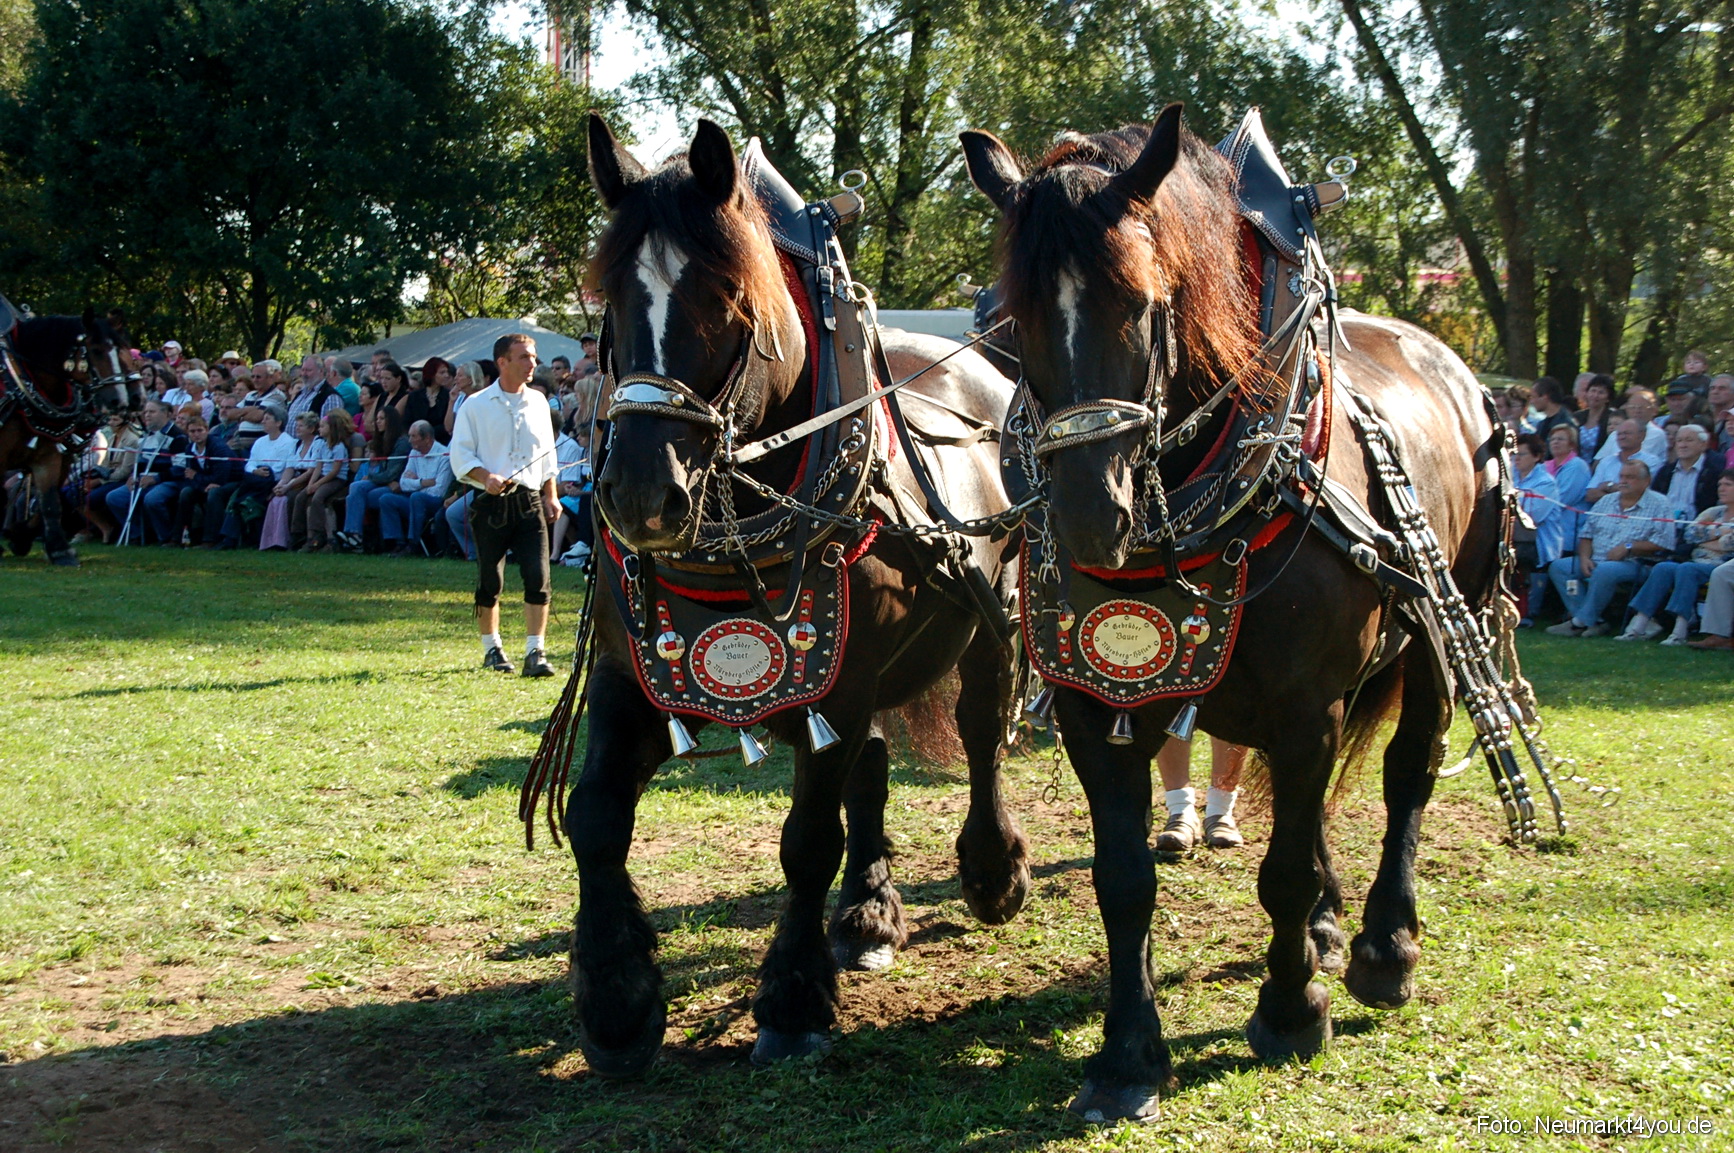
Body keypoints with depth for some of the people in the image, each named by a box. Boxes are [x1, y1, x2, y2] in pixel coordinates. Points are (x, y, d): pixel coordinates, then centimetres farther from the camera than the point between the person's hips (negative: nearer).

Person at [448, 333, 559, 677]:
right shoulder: (476, 405, -1)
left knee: (538, 577, -9)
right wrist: (486, 477, -19)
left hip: (529, 502, 3)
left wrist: (550, 496, 13)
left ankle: (536, 652, -8)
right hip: (491, 503, -2)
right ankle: (491, 649, 21)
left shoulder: (537, 402, 12)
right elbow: (460, 455, -2)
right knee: (489, 581, 5)